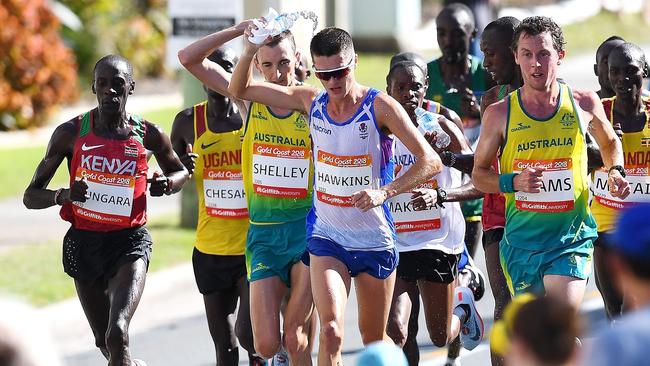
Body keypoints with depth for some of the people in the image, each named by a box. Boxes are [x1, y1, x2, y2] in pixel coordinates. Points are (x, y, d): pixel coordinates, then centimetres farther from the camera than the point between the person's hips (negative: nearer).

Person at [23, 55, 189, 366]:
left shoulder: (149, 135, -2)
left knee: (118, 334, -25)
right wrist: (63, 195, -21)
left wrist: (167, 183, -6)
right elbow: (31, 196, 1)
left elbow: (179, 171, 19)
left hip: (130, 240, -2)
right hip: (84, 243, 2)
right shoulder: (70, 134, -4)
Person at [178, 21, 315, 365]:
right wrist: (238, 30, -8)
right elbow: (189, 58, 1)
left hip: (307, 231, -2)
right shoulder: (249, 98, 3)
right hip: (263, 233, 2)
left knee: (295, 338, -4)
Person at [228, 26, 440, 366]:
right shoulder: (311, 102, -1)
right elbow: (240, 89, 9)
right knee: (331, 331, -19)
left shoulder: (380, 107, -12)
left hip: (375, 240, -1)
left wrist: (384, 192, -29)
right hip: (326, 235, 1)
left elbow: (430, 161, -16)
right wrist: (250, 52, -12)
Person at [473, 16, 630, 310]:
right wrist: (513, 182, -12)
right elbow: (479, 173, 7)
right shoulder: (499, 114, -1)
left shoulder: (584, 104, 1)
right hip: (521, 238, 2)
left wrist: (615, 171, 2)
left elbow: (609, 143, 22)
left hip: (572, 238, -2)